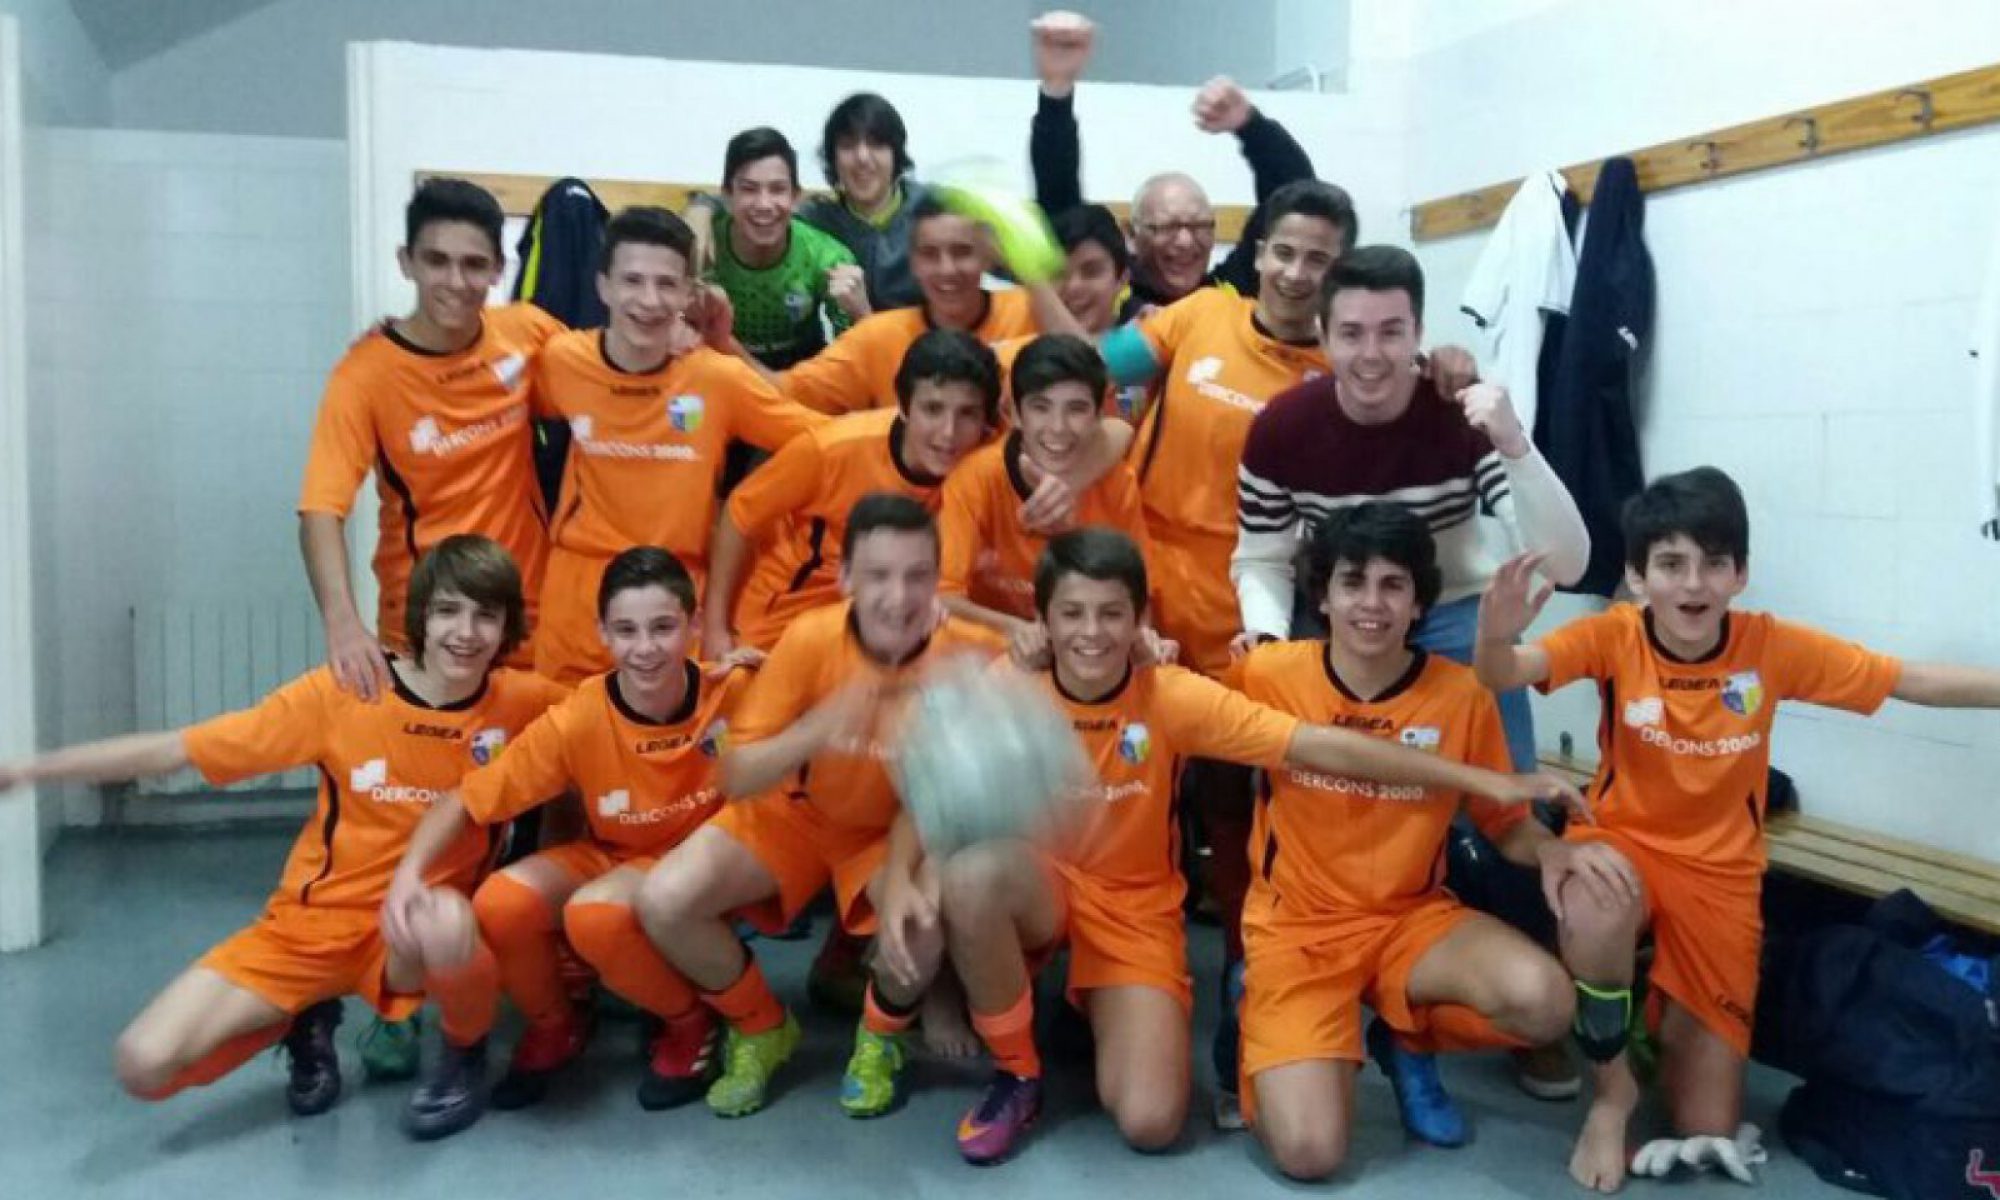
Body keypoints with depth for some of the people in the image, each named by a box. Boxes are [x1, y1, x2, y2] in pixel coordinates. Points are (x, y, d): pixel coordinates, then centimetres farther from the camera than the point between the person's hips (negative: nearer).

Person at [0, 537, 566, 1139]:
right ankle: (305, 1022, 16)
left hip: (414, 931, -1)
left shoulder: (523, 702, -11)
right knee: (144, 1065, -15)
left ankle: (464, 1049, -4)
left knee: (442, 921, -39)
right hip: (311, 921, 2)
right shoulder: (340, 692, -13)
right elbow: (173, 750, -7)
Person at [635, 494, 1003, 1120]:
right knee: (663, 900, -19)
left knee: (922, 917, -34)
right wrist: (816, 729, -42)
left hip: (898, 827, -1)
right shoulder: (809, 639, -24)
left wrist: (902, 874, -35)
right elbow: (736, 778, -23)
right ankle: (762, 1027, 12)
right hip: (798, 811, 1)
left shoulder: (970, 655, -24)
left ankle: (880, 1037, 4)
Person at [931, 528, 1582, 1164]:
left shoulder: (1170, 696, -16)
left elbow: (1322, 746, -19)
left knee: (1150, 1121, -20)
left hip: (1132, 907, 0)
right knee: (973, 871, -37)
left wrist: (1483, 780, -22)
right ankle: (1017, 1072, -10)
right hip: (1037, 888, 1)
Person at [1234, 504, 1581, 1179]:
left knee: (1544, 1002, -29)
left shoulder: (1462, 695, -7)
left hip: (1412, 917, 2)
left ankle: (1406, 1041, 7)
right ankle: (1269, 1032, 16)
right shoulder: (1270, 674, -10)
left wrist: (1557, 851, -18)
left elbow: (1507, 823, 2)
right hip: (1296, 924, -2)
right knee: (1309, 1152, -21)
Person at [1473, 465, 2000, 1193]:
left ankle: (1672, 1020, 35)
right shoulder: (1613, 636, -16)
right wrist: (1496, 637, -54)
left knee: (1708, 1135, 0)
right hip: (1624, 844, -1)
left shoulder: (1772, 646, -11)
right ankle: (1610, 1088, -11)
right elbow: (1502, 676, -31)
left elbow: (1917, 681, -7)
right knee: (1596, 916, -42)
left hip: (1718, 871, 2)